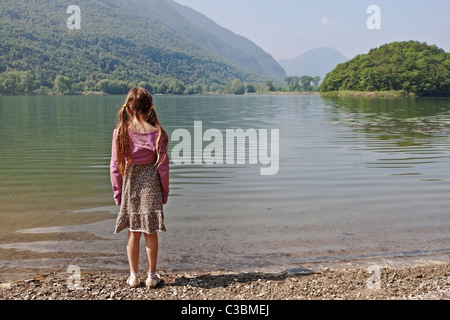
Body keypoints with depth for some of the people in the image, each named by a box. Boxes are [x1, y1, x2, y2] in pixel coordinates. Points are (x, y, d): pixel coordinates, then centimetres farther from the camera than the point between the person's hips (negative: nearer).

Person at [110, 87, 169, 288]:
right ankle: (151, 276, 20)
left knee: (133, 233, 13)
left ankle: (133, 276, 23)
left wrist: (117, 192, 8)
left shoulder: (120, 133, -8)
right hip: (151, 187, -1)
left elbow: (115, 166, -4)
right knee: (151, 233, 10)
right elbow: (163, 167, -6)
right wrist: (165, 192, 6)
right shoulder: (157, 134, -10)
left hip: (129, 188, 1)